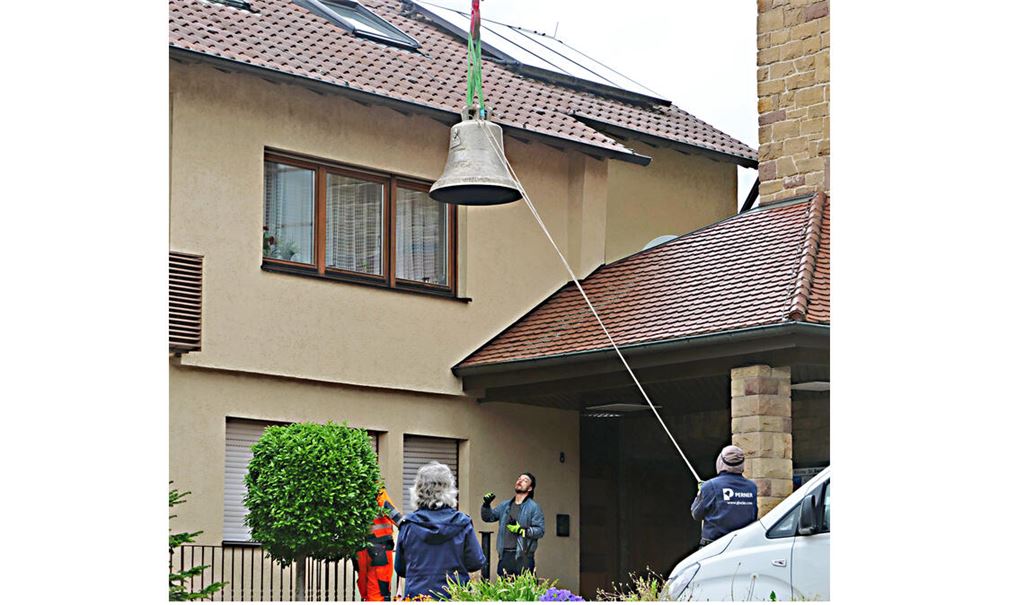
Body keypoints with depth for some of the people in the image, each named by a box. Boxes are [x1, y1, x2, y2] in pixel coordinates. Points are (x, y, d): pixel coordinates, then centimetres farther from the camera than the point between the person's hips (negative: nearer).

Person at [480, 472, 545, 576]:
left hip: (523, 556, -5)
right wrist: (486, 505, -2)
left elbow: (540, 531, -6)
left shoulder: (534, 507, 0)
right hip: (505, 555, 5)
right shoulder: (505, 505, 17)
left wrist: (522, 530, -20)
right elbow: (488, 517, 17)